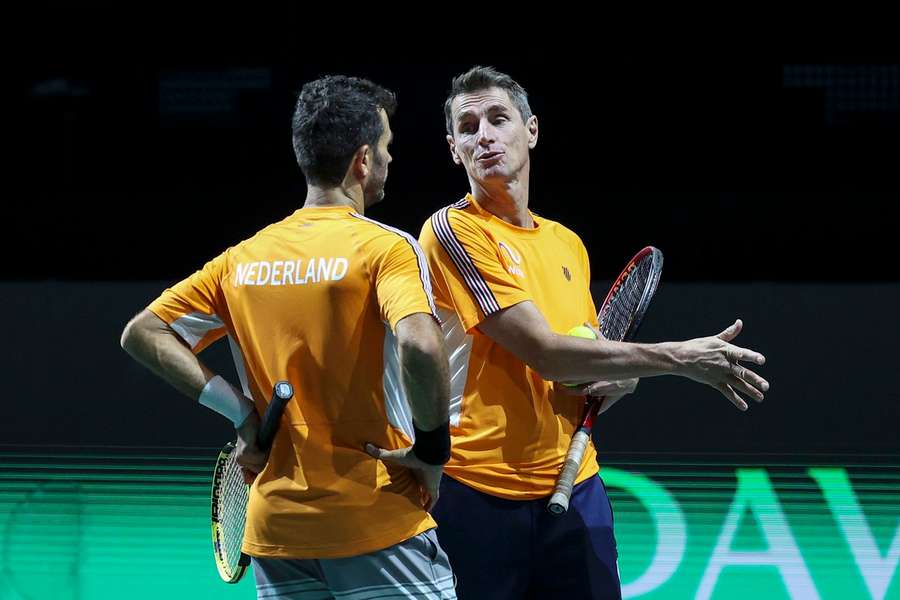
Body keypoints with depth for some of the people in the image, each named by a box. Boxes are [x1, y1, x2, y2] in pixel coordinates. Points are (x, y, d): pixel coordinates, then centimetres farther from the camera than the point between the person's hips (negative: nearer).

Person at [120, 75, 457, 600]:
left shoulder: (243, 259, 9)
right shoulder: (385, 247, -8)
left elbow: (143, 333, 13)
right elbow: (420, 346, -26)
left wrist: (239, 411, 7)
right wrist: (432, 452, -12)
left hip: (275, 528, 5)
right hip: (377, 524, -5)